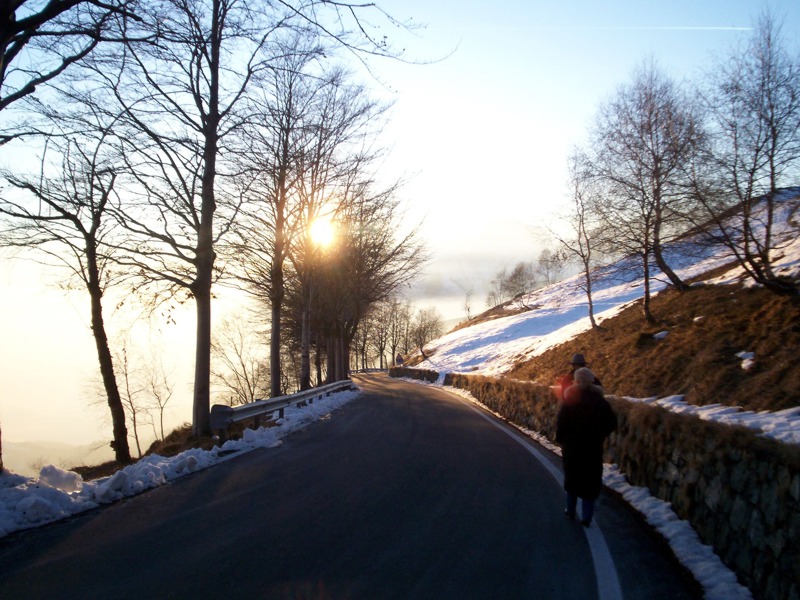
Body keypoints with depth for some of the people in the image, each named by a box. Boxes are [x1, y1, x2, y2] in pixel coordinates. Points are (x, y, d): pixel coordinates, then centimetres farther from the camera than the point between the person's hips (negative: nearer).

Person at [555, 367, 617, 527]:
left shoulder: (569, 400, -10)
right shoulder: (599, 400, -4)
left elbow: (561, 422, -14)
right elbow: (611, 422, -3)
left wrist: (560, 438, 0)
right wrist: (599, 435, 8)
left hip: (572, 446, -1)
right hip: (593, 447, 1)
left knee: (572, 477, 17)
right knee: (590, 480, 8)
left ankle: (571, 510, 24)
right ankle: (587, 516, 5)